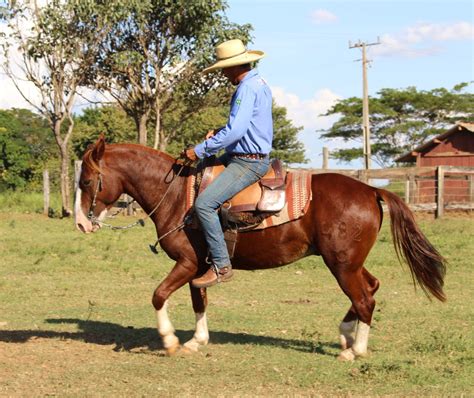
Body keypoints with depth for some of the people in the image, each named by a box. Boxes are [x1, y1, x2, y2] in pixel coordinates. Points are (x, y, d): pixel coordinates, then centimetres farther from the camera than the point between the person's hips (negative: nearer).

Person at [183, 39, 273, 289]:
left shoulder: (247, 88, -19)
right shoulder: (260, 84, 15)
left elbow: (235, 131, -29)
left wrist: (200, 151, -22)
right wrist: (219, 133, 10)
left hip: (248, 163, -11)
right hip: (254, 156, 11)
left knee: (204, 202, -21)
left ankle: (221, 266, -17)